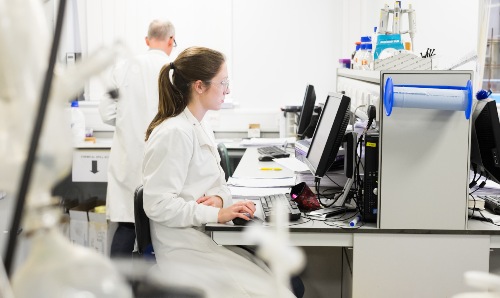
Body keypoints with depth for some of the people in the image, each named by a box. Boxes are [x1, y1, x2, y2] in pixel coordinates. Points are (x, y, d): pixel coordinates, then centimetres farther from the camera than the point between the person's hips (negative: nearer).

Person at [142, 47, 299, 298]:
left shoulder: (201, 127, 11)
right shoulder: (174, 133, -18)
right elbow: (158, 204, -21)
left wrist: (218, 199, -6)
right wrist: (216, 213, -24)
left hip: (207, 238, 8)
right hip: (186, 251, -8)